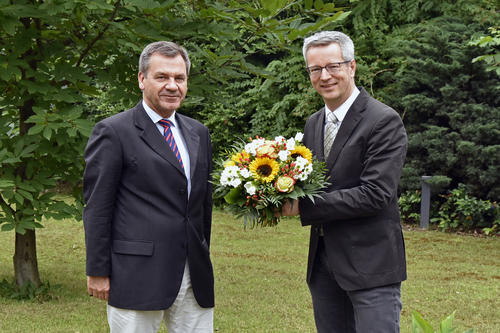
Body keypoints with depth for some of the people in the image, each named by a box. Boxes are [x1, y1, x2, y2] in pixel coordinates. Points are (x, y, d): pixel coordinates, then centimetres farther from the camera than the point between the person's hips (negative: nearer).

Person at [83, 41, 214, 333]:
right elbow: (97, 207, -6)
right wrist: (98, 272, -9)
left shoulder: (199, 133, 15)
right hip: (138, 276, -6)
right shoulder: (113, 132, -4)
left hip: (195, 277, 6)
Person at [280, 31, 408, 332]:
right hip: (323, 261, 7)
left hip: (371, 262, -7)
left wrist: (304, 206, -20)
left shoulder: (384, 121, -12)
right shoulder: (314, 123, 12)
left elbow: (375, 194, -20)